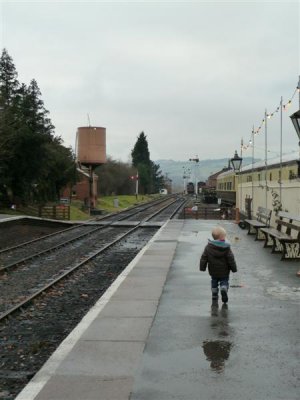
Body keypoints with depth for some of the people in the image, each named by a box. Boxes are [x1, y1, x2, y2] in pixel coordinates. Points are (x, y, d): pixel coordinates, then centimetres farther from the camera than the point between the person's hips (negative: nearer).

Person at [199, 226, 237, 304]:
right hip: (224, 272, -3)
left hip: (213, 272, 3)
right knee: (224, 282, 12)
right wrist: (234, 268, 0)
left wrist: (202, 267, 9)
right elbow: (231, 259, -11)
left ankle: (215, 297, 21)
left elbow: (203, 258, -2)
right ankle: (224, 289, -18)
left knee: (214, 283, 19)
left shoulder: (208, 247, -7)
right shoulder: (226, 248, -14)